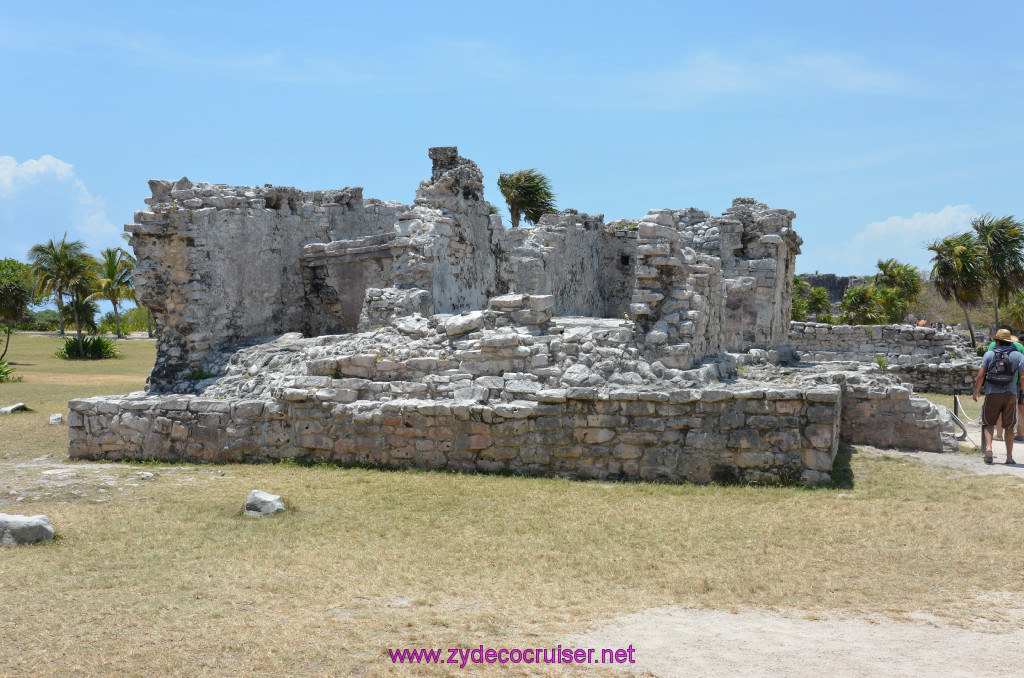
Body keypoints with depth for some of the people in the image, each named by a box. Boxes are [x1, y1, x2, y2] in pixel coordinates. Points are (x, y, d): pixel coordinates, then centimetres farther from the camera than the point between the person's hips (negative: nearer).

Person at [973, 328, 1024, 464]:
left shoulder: (989, 354, 3)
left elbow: (981, 375, -2)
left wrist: (976, 391, 10)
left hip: (992, 394, 0)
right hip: (1010, 394, 1)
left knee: (988, 423, 10)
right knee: (1009, 427, 8)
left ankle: (988, 448, -12)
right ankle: (1009, 457, 7)